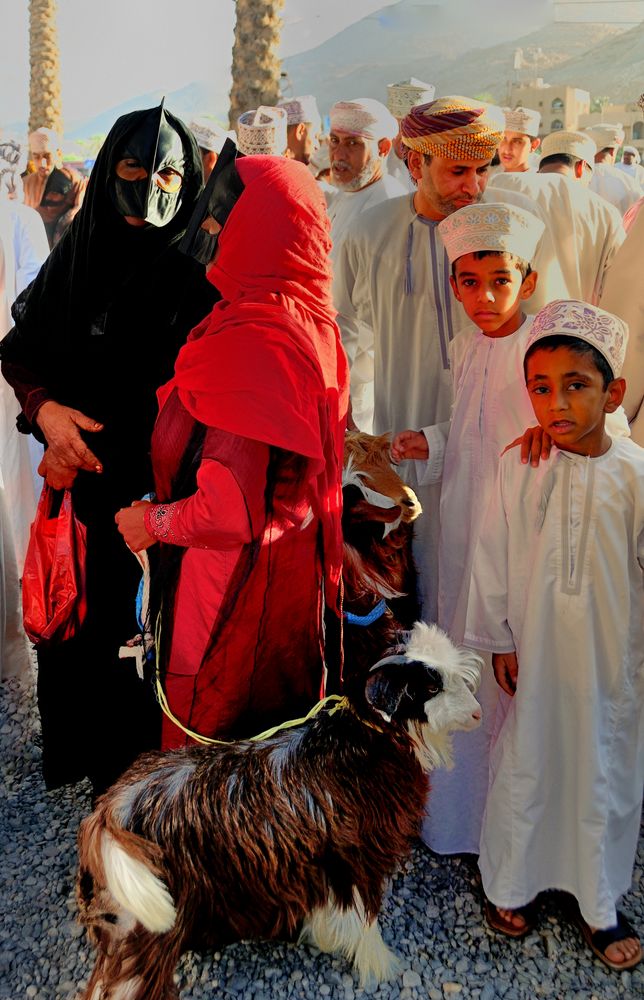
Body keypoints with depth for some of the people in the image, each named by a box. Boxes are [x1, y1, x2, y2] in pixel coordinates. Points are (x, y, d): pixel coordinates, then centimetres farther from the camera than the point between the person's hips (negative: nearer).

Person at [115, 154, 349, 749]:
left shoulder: (250, 343, -26)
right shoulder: (316, 324, 1)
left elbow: (234, 508, -28)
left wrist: (153, 522, -9)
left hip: (238, 587, -8)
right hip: (297, 573, 8)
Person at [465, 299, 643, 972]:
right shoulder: (518, 466, -10)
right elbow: (493, 557, -2)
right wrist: (497, 639, 1)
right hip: (534, 651, 0)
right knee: (524, 765, 16)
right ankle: (509, 883, 41)